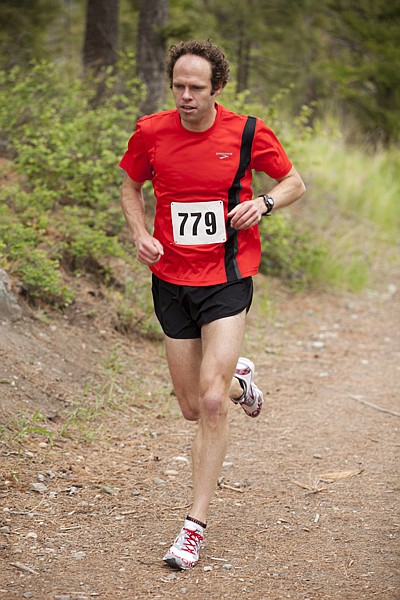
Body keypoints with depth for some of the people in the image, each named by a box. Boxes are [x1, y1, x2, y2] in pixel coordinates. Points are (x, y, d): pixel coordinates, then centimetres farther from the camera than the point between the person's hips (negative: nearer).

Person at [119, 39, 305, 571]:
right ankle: (239, 378, 46)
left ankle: (195, 526, -5)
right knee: (193, 408, 8)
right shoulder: (151, 132, -3)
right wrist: (140, 235, -3)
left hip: (227, 279, -3)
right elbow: (131, 186, 15)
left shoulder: (248, 133, -7)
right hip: (171, 281, 3)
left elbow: (294, 183, 8)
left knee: (212, 403, -15)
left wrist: (263, 203, -14)